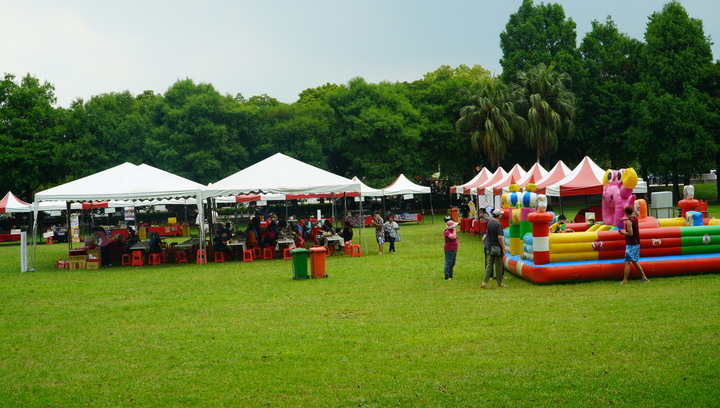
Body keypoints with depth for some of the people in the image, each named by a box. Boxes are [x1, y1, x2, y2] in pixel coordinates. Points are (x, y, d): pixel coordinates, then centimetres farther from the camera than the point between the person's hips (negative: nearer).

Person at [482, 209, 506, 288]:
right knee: (498, 265, 6)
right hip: (496, 247, -7)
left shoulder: (489, 222, 6)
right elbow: (499, 237, -20)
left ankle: (485, 282, -2)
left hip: (489, 247, 7)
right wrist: (503, 248, -14)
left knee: (489, 264, 6)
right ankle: (499, 282, 17)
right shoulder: (498, 225, -17)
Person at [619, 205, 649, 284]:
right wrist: (626, 219, 36)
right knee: (634, 262, 16)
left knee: (627, 262, -7)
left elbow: (630, 233, -21)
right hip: (637, 244, 8)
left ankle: (625, 280, -8)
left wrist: (623, 232, -7)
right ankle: (644, 277, 15)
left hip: (631, 244, -8)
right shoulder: (635, 219, 9)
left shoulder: (628, 222, -17)